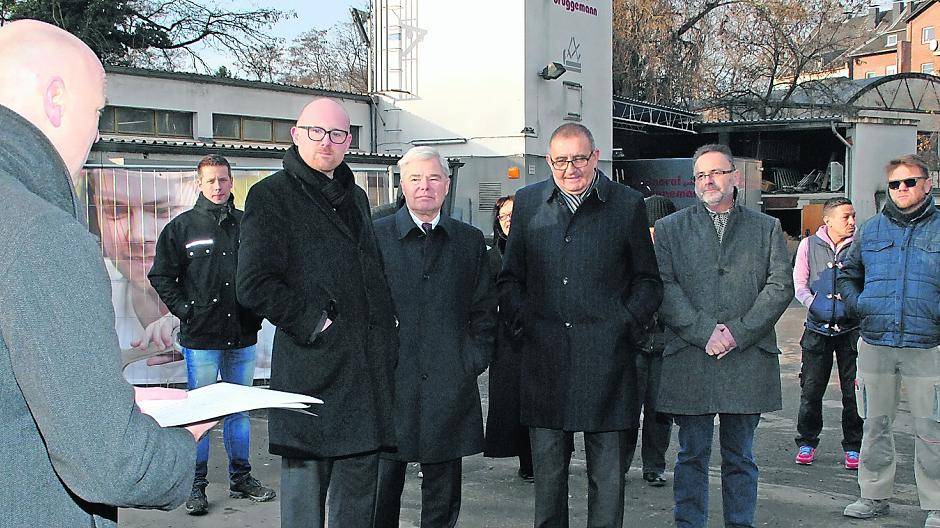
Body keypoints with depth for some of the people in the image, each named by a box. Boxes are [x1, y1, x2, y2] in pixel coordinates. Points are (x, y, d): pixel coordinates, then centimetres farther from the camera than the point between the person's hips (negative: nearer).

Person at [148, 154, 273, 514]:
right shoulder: (182, 227, 0)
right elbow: (160, 276, 3)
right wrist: (185, 309, -6)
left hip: (242, 336, 3)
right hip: (201, 337, -3)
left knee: (240, 409, 13)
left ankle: (241, 477, 24)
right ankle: (196, 485, 12)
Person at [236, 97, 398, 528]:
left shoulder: (355, 197, 19)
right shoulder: (272, 195, -3)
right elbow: (253, 285, -12)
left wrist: (385, 337, 15)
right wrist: (314, 323, -14)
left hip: (368, 367, 7)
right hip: (310, 367, -6)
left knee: (359, 493, 12)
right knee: (305, 485, 1)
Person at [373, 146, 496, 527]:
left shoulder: (470, 240, 11)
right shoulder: (375, 236, 2)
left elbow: (484, 310, 13)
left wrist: (474, 360, 2)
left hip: (449, 383, 2)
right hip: (388, 383, -2)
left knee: (443, 491, 9)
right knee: (382, 487, 5)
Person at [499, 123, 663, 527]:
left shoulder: (627, 205, 4)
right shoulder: (528, 202, 10)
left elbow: (647, 281, 8)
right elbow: (510, 278, 15)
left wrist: (627, 324, -5)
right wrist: (522, 321, 0)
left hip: (606, 359, -2)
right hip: (544, 359, 2)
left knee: (607, 475, 5)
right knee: (547, 471, 10)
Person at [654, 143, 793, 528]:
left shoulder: (767, 228, 11)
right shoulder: (670, 229, 8)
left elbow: (780, 285, 1)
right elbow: (664, 287, -2)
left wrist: (739, 332, -10)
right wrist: (704, 332, -13)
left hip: (748, 358, 1)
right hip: (689, 359, -1)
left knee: (740, 456, 9)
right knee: (692, 454, 5)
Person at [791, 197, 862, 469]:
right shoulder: (809, 245, 3)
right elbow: (799, 284, 3)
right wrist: (816, 305, -11)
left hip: (851, 329, 0)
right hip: (818, 329, 0)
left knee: (853, 391, 3)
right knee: (811, 389, 4)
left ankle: (853, 447, 17)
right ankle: (807, 442, 19)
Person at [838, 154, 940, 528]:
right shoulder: (870, 229, 11)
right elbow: (847, 273, 21)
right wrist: (856, 304, 4)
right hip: (875, 344, 3)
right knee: (876, 424, 10)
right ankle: (874, 496, 22)